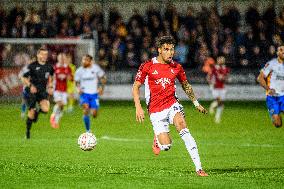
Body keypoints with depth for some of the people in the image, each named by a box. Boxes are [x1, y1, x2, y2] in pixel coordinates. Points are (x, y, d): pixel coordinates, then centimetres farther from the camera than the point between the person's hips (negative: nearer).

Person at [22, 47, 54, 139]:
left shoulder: (49, 67, 5)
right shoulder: (32, 66, -7)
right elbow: (24, 78, -4)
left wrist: (50, 87, 11)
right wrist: (30, 86, -18)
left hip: (43, 91, 3)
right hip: (32, 90, -3)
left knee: (45, 109, -20)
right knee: (31, 112, -3)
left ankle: (37, 111, 17)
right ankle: (28, 130, 17)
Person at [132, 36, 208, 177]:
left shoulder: (176, 67, 5)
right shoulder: (147, 66, -5)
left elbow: (186, 85, 22)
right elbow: (135, 87, 0)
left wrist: (196, 103, 25)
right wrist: (138, 107, -12)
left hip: (172, 104, 2)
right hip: (156, 110, -2)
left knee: (182, 126, -29)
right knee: (166, 146, -12)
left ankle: (198, 168, -30)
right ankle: (157, 139, 29)